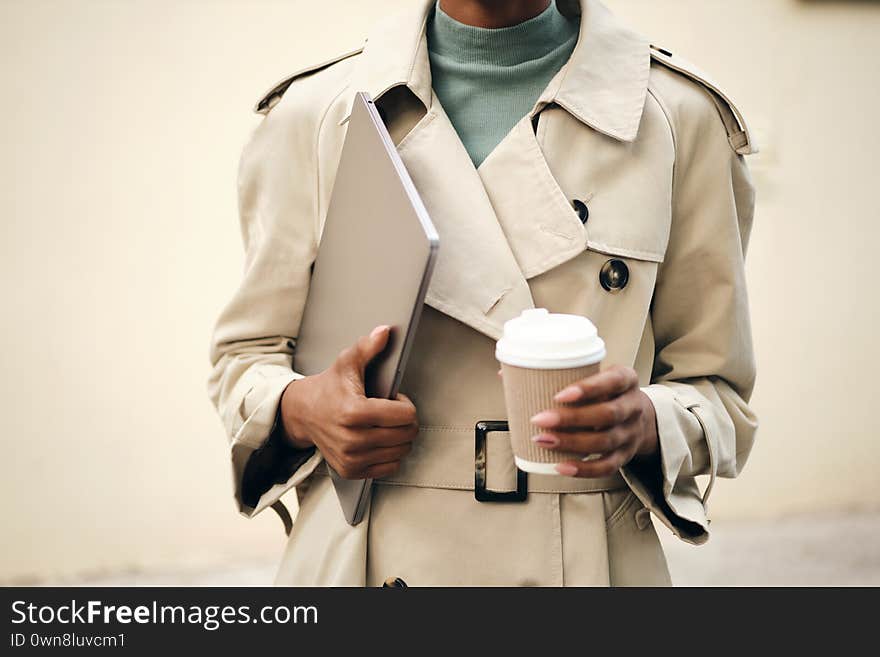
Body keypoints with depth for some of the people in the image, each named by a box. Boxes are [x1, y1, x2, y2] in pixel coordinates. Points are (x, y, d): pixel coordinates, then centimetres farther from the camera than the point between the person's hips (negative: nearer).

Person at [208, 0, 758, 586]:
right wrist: (299, 411, -16)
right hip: (360, 560, 1)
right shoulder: (312, 111, -3)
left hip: (583, 560, 0)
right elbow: (244, 355, 5)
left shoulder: (680, 116, -5)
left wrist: (644, 423, -21)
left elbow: (717, 389, 0)